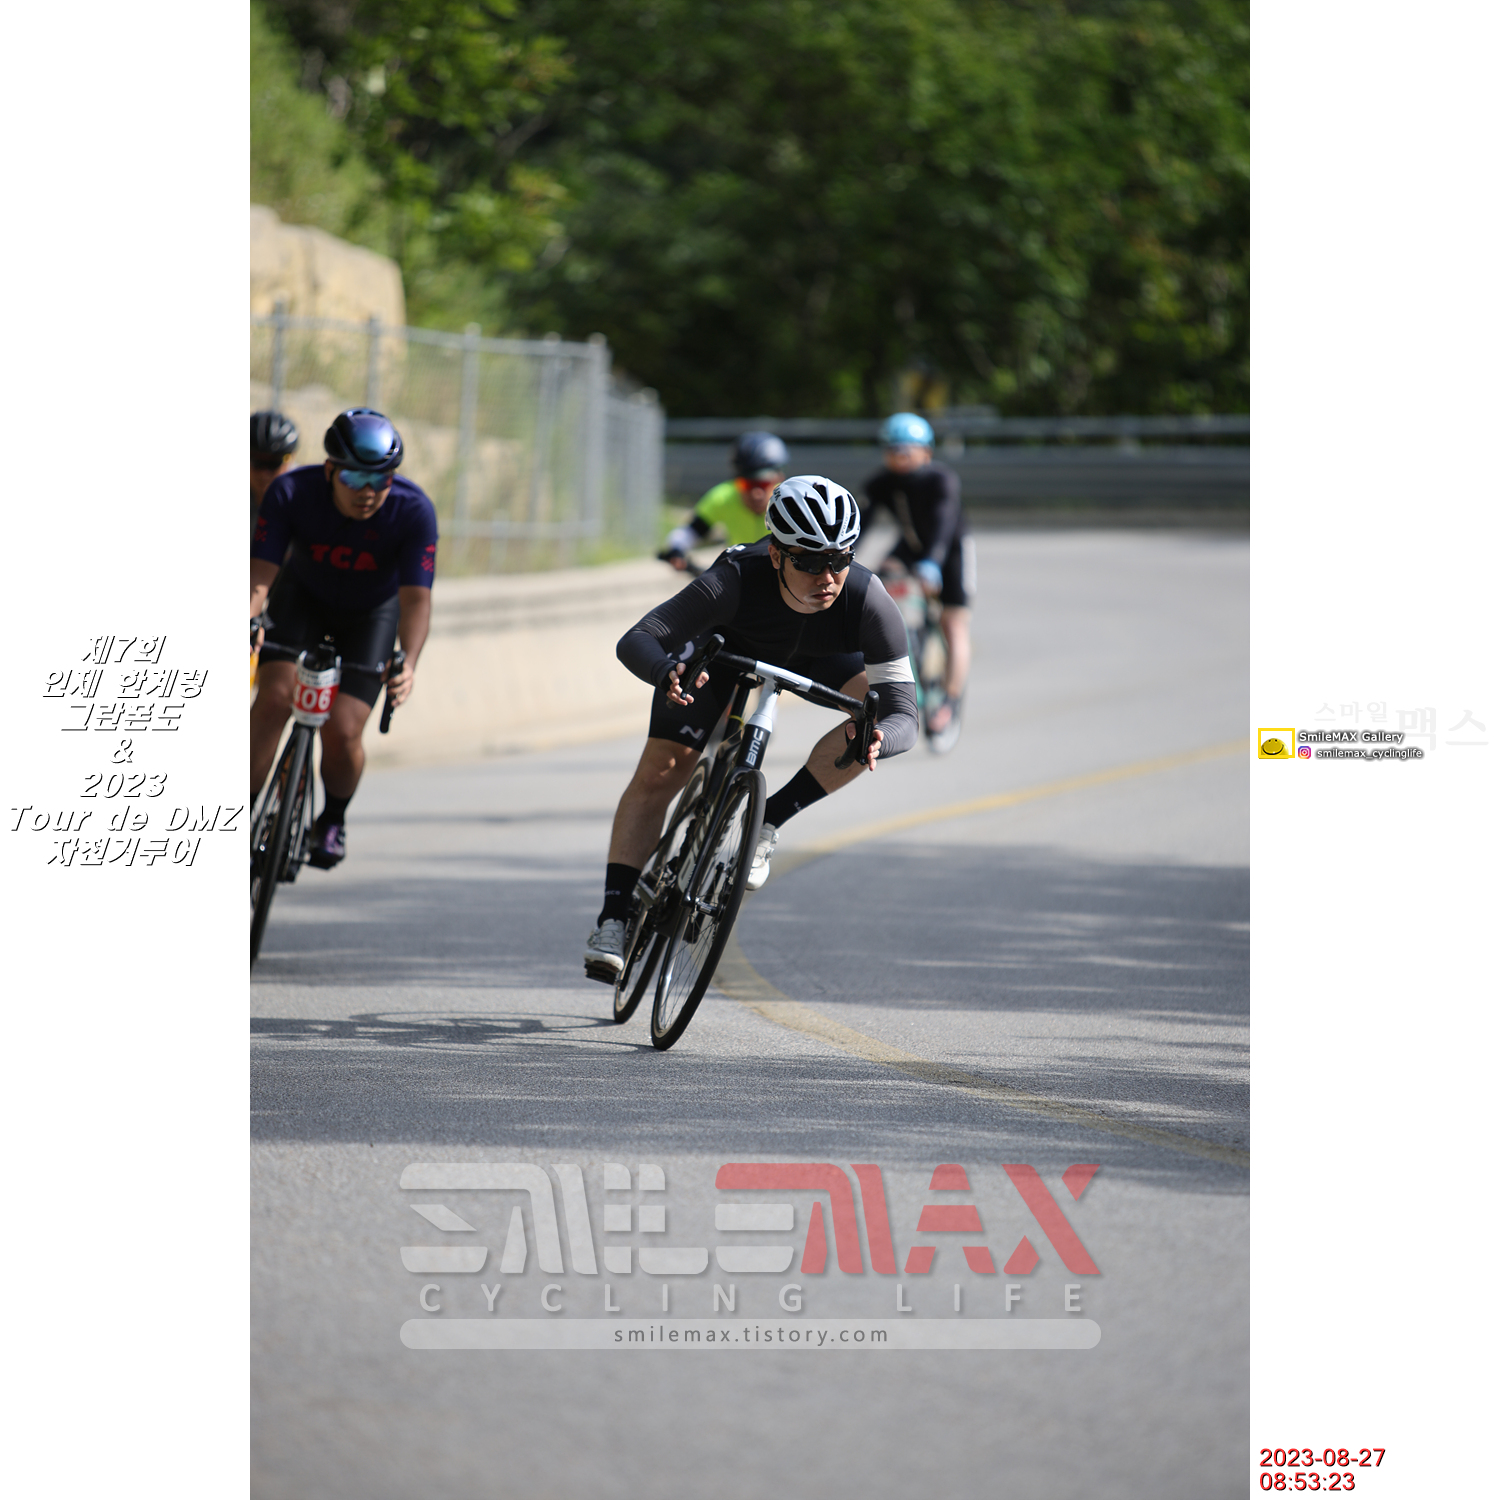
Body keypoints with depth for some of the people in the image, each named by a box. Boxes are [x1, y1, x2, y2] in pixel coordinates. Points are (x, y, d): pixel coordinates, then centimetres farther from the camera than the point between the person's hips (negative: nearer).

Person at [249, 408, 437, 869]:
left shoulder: (413, 512, -32)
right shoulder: (291, 493, -30)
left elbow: (416, 597, -37)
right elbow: (260, 572, -34)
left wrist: (408, 662, -54)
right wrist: (244, 620, -55)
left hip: (371, 611, -1)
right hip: (303, 597, 1)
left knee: (342, 731, -15)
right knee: (274, 697, -23)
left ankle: (333, 820, 16)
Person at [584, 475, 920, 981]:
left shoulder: (868, 602, -39)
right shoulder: (736, 581, -42)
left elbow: (903, 716, -39)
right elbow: (635, 641, -44)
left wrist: (874, 741, -62)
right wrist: (668, 673, -67)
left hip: (816, 656, 2)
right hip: (725, 645, -2)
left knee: (876, 705, -26)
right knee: (658, 773, -13)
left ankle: (766, 824, -14)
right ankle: (613, 921, -5)